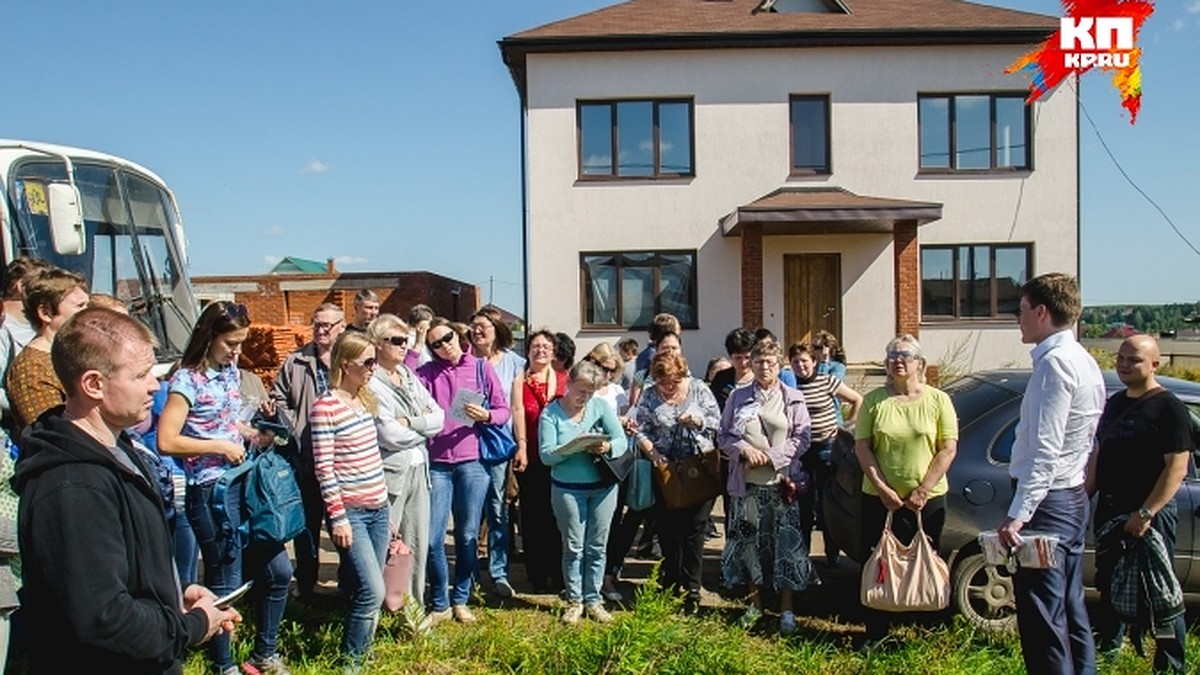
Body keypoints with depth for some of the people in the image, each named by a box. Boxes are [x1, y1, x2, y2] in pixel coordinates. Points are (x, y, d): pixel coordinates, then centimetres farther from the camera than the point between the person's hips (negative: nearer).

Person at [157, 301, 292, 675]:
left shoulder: (231, 372, 9)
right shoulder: (188, 379, -13)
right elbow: (166, 441, -20)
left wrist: (254, 434, 3)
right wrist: (219, 447, -18)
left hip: (246, 482, 8)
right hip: (211, 491, -8)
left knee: (278, 570, 12)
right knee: (226, 583, 6)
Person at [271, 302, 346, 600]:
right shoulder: (296, 362, 7)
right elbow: (278, 399, 10)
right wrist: (295, 431, -1)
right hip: (306, 459, 2)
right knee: (307, 524, 10)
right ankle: (305, 589, 23)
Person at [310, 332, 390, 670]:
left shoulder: (366, 400, 10)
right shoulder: (325, 407, -13)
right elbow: (324, 468, -14)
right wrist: (338, 517, -15)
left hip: (378, 509, 7)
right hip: (350, 512, -7)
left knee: (368, 591, 10)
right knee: (373, 591, -11)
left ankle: (361, 652, 22)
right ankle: (349, 661, 6)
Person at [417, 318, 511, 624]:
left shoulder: (482, 368, 6)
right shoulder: (427, 372, 7)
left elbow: (504, 410, 6)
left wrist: (486, 415, -12)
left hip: (473, 462, 0)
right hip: (437, 463, 0)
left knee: (468, 536, 7)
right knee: (433, 538, -2)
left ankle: (461, 600, 23)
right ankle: (440, 604, 14)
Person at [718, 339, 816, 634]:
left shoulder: (793, 399, 4)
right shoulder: (738, 397, 8)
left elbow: (802, 438, -2)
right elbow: (724, 436, 8)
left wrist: (770, 457, -11)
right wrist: (744, 450, -11)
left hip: (781, 481, -2)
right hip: (746, 482, 2)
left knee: (786, 542, -1)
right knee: (748, 540, 7)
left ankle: (787, 608, 12)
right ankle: (755, 603, 23)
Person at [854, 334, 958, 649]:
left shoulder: (938, 400, 0)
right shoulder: (873, 400, 3)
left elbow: (948, 449, -4)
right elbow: (862, 447, 0)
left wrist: (923, 490, -11)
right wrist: (881, 488, -10)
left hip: (928, 500, -1)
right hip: (880, 498, 1)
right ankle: (877, 632, 19)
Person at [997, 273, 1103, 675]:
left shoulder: (1055, 362, -18)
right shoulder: (1083, 360, 13)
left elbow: (1045, 449, -24)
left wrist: (1018, 514, -24)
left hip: (1047, 502, -10)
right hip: (1073, 498, 10)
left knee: (1042, 619, -4)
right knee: (1070, 608, 17)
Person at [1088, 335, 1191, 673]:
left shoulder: (1169, 408, -10)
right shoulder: (1114, 403, 13)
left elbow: (1177, 468, -17)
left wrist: (1145, 513, -22)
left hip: (1150, 515, -8)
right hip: (1109, 511, 8)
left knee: (1159, 594, -1)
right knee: (1109, 585, 16)